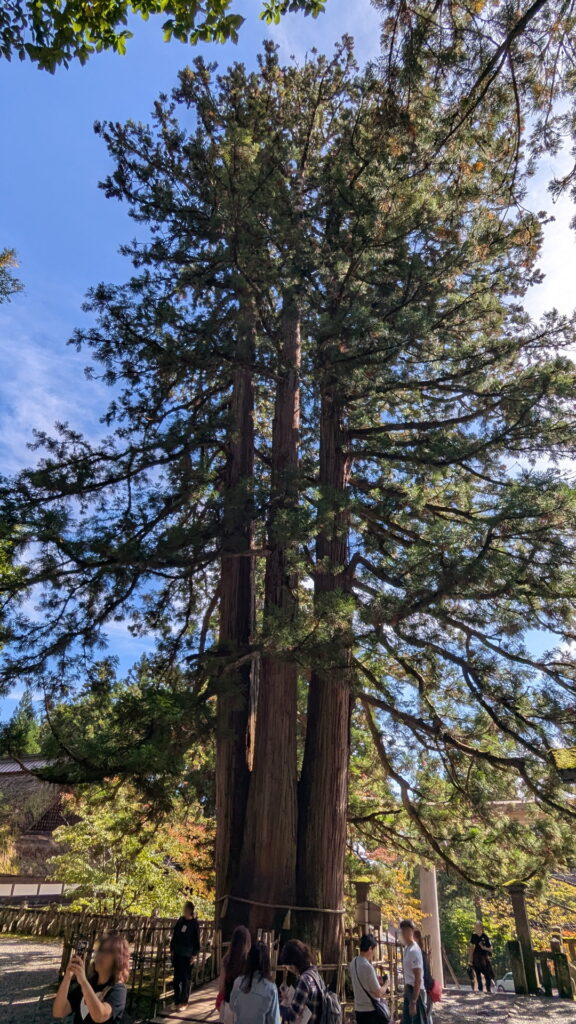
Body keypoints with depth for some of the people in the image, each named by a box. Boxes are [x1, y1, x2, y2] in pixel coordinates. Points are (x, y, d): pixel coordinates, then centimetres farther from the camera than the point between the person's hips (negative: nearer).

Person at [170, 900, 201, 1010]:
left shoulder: (194, 924, -7)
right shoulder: (180, 921, 3)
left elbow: (197, 940, -5)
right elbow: (174, 936, 10)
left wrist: (194, 955, -10)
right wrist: (172, 949, 6)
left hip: (188, 955, -4)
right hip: (177, 954, 4)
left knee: (186, 978, 3)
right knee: (177, 978, 8)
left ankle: (184, 1001, 14)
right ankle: (177, 1001, 19)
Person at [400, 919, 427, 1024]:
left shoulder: (414, 950, -22)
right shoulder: (406, 948, 7)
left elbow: (418, 979, -22)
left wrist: (413, 1002, -21)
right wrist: (405, 990, 20)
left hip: (416, 990, -9)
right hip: (408, 989, 9)